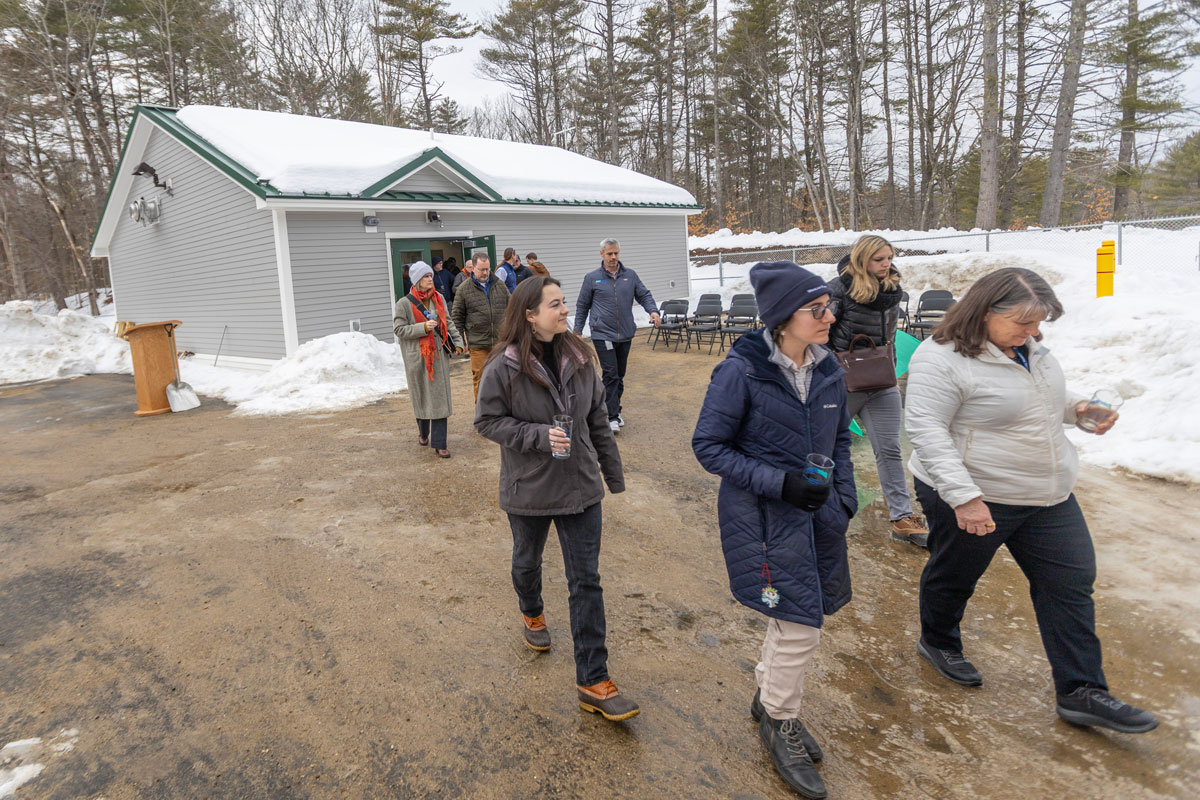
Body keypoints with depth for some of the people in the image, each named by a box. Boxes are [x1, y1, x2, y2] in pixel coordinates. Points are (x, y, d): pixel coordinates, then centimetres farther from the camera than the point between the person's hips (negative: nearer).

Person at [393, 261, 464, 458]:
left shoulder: (438, 298, 8)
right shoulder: (404, 303, -7)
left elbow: (448, 322, 16)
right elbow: (399, 329, -10)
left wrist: (457, 341, 7)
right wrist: (423, 327, -20)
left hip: (439, 354, 3)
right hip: (418, 357, -3)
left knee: (440, 397, 0)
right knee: (421, 396, 9)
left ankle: (439, 442, 3)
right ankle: (423, 432, 35)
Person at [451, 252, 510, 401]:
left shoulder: (500, 285, 9)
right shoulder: (464, 288, 0)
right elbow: (457, 317, 3)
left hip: (501, 342, 3)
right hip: (478, 345, -3)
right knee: (480, 379, -1)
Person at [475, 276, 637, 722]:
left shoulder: (578, 358, -3)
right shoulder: (504, 367, -15)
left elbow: (597, 419, 5)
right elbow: (487, 421, -10)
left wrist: (613, 473, 9)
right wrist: (539, 435, -24)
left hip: (580, 486, 2)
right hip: (528, 489, -2)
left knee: (586, 580, 1)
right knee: (527, 561, 23)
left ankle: (592, 681, 9)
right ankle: (532, 612, 57)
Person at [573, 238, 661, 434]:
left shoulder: (630, 275, 9)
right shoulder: (592, 278, 2)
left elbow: (644, 295, 11)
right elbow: (582, 306, 8)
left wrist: (653, 311, -10)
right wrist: (577, 330, 8)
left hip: (625, 334, 4)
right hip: (603, 334, -4)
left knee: (620, 375, 12)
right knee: (611, 374, -11)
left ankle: (614, 408, 26)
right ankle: (612, 416, -7)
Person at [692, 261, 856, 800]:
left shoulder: (827, 369, -1)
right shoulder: (741, 371, -19)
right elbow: (708, 447, -14)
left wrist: (845, 498, 3)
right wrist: (778, 483, -21)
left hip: (817, 514, 6)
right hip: (763, 518, -6)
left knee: (795, 616, 19)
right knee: (800, 625, -1)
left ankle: (768, 697, 45)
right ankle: (780, 722, 26)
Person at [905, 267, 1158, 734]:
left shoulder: (1029, 347, 6)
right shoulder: (942, 359, -22)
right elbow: (926, 430, -26)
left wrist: (1077, 408, 0)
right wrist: (964, 497, -31)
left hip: (1048, 495, 8)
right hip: (973, 498, -8)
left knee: (1071, 583, 7)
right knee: (955, 575, 13)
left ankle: (1081, 693, 17)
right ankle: (938, 642, 41)